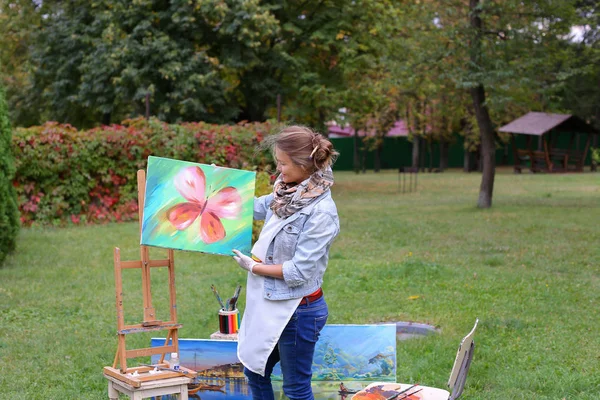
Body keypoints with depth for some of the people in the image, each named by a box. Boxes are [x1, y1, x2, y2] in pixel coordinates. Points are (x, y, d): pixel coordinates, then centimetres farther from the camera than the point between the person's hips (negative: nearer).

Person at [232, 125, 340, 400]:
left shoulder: (321, 211, -25)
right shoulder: (289, 194, -1)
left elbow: (298, 271, -25)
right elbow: (256, 207, 21)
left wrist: (253, 267, -12)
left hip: (298, 311, -8)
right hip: (272, 305, 9)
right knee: (254, 372, 23)